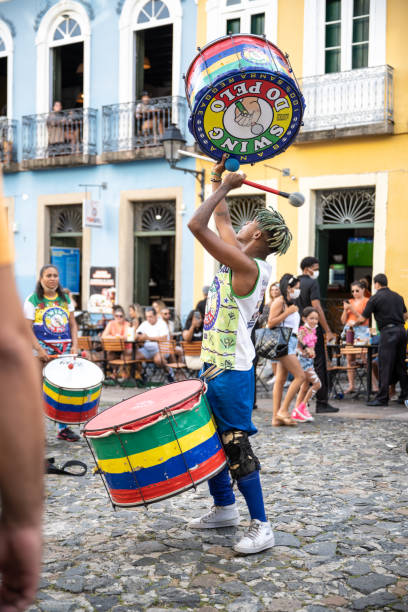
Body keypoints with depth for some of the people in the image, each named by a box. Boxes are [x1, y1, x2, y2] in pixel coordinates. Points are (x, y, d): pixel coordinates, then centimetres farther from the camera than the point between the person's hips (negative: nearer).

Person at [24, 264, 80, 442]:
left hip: (65, 349, 4)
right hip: (44, 348, -4)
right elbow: (27, 328, -6)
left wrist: (74, 345, -1)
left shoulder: (65, 299, 12)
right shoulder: (33, 300, -1)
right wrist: (39, 350, -16)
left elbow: (73, 324, 14)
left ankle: (63, 428, 12)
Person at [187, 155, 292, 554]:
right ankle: (224, 507, 32)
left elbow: (197, 225, -22)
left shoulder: (247, 265, -19)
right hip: (215, 367, 10)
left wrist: (225, 187, -13)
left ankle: (261, 527, 2)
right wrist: (219, 180, 20)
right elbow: (220, 219, 24)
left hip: (231, 372, -10)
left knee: (237, 446, -6)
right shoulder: (242, 257, 8)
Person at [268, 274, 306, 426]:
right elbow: (270, 323, -18)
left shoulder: (290, 303, 19)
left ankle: (276, 417, 5)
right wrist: (288, 312, -18)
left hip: (290, 342, 9)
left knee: (280, 380, 6)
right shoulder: (279, 301, -9)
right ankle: (283, 410, -8)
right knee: (300, 376, -12)